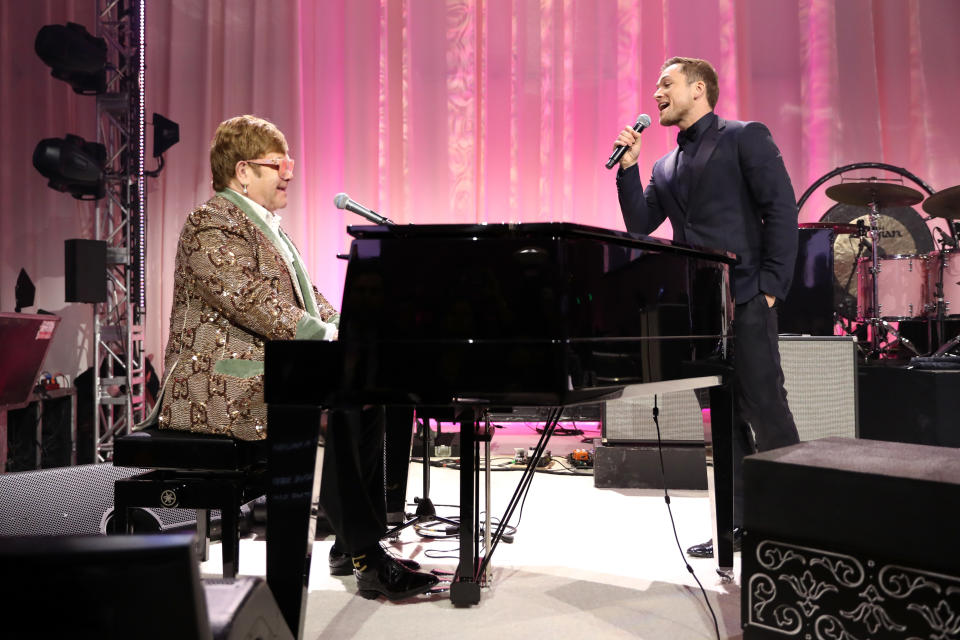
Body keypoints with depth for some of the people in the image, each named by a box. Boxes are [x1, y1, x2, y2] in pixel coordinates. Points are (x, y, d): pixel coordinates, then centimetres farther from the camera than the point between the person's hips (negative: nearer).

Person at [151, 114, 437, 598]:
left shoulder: (265, 225, 21)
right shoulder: (211, 225, -10)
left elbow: (305, 300, 19)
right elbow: (256, 305, -23)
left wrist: (344, 327, 1)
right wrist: (328, 336, -22)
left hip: (268, 373, 10)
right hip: (223, 390, -10)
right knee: (335, 409, -28)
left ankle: (352, 543, -1)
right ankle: (366, 559, -21)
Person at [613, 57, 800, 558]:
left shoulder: (745, 137, 1)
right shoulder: (666, 167, 20)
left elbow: (781, 211, -6)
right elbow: (640, 226, 10)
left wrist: (771, 285, -12)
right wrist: (628, 166, 3)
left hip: (744, 302, -6)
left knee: (766, 412, -5)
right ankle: (743, 524, 17)